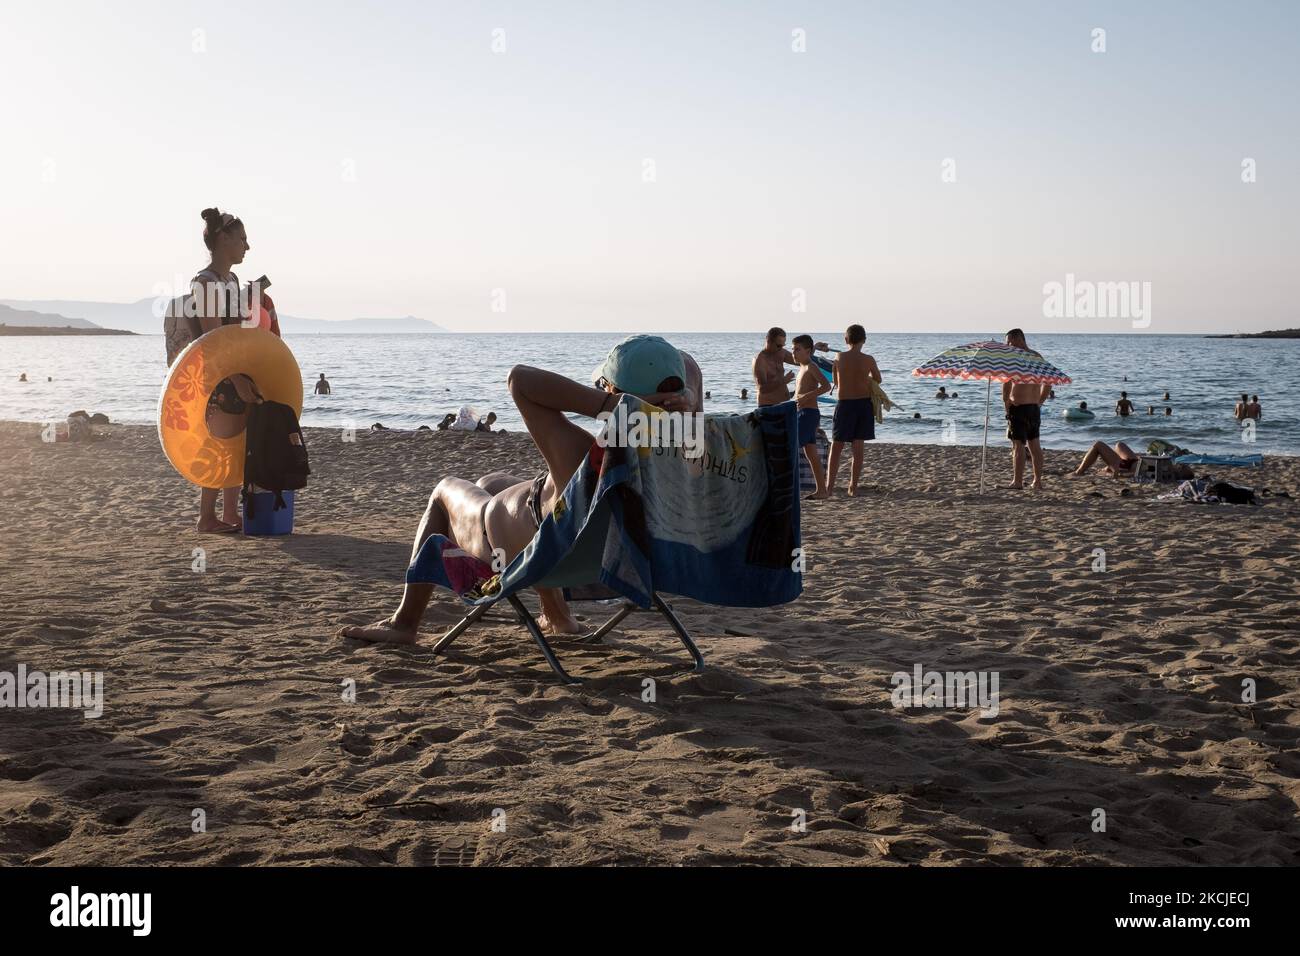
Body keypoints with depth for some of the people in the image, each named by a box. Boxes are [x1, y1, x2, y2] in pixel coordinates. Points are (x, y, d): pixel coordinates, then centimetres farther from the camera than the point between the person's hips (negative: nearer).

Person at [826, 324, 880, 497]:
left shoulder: (839, 358, -5)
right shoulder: (868, 360, -6)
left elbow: (836, 382, 6)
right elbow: (878, 380, 11)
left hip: (844, 404, 0)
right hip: (863, 403, 0)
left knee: (836, 447, 7)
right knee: (858, 447, 6)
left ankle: (829, 486, 0)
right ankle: (853, 487, 7)